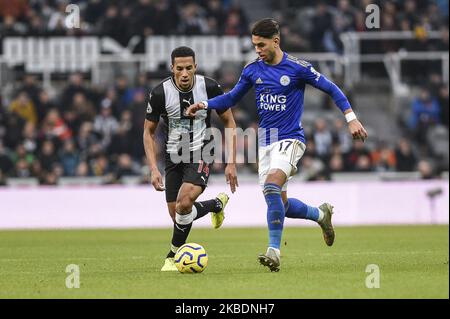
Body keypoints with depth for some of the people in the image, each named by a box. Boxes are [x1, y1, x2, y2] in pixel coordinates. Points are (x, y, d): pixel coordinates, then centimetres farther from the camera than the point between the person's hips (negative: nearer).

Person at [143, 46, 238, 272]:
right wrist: (154, 169, -11)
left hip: (201, 153, -3)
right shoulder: (160, 93, -12)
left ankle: (173, 255, -6)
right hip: (174, 157, 3)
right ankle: (217, 204, 30)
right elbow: (149, 132, 0)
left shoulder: (209, 87, -12)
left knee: (184, 204, -25)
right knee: (176, 216, 1)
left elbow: (229, 122, 1)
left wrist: (231, 163, -3)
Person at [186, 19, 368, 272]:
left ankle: (274, 251, -27)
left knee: (272, 186, -28)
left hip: (290, 139, -6)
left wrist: (351, 118, -10)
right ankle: (321, 214, 35)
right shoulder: (252, 70, 5)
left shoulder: (297, 68, -9)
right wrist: (205, 105, 2)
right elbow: (233, 98, 18)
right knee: (281, 204, 5)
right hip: (266, 141, 6)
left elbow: (331, 89, -3)